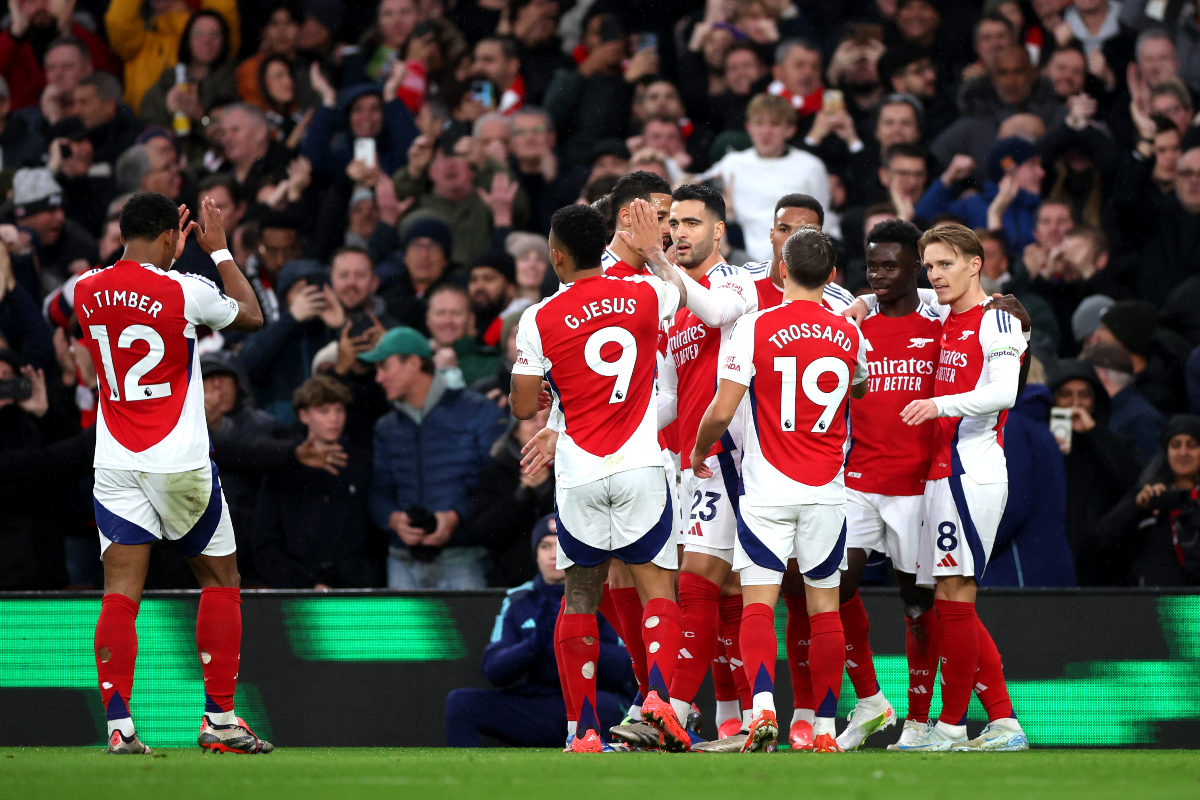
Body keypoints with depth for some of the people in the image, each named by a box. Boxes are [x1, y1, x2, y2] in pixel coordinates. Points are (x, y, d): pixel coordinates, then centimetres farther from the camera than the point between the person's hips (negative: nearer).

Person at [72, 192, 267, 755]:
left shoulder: (86, 291, 2)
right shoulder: (186, 291, -11)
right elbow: (252, 316, 8)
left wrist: (170, 254, 32)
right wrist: (219, 249, 16)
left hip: (115, 466, 3)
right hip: (180, 464, -3)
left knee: (120, 594, -3)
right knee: (220, 581, 13)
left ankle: (119, 727, -14)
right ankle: (220, 719, 13)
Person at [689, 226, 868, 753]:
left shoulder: (754, 327, -8)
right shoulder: (849, 335, 3)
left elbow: (722, 411, -10)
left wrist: (698, 453, 9)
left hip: (766, 491, -3)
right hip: (827, 492, 3)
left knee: (758, 602, -4)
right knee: (824, 606, 10)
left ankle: (762, 706, -26)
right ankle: (825, 729, 13)